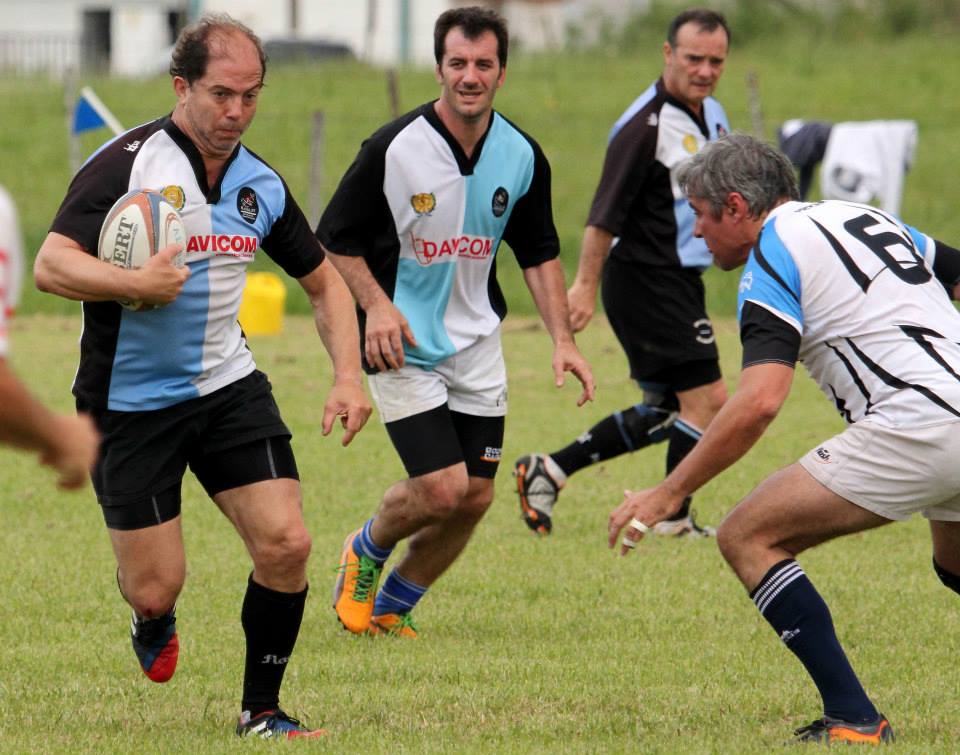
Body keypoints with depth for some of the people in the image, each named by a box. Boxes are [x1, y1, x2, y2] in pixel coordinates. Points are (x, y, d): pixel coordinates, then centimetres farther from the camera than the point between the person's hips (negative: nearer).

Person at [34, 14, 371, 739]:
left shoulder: (261, 184, 3)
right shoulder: (126, 163, -15)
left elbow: (325, 280, 15)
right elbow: (51, 265, -21)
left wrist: (349, 375, 4)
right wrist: (138, 282, -32)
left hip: (229, 386, 4)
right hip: (131, 401, -4)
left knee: (286, 544, -11)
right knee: (155, 589, -3)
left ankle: (262, 710, 8)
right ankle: (154, 622, 37)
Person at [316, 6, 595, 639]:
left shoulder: (523, 157, -3)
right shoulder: (393, 147, -16)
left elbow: (539, 253, 10)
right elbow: (337, 238, -6)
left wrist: (562, 338, 0)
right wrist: (376, 303, -20)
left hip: (478, 347, 5)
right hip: (404, 345, -5)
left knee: (475, 498, 2)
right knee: (441, 488, -15)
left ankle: (392, 607, 24)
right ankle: (365, 552, 18)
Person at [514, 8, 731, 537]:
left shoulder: (712, 116, 10)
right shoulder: (646, 125, -18)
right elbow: (606, 213, -19)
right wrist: (585, 285, -21)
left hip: (680, 281, 10)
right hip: (646, 281, -10)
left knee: (664, 411, 13)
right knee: (706, 399, -9)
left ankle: (550, 470, 20)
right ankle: (673, 519, 3)